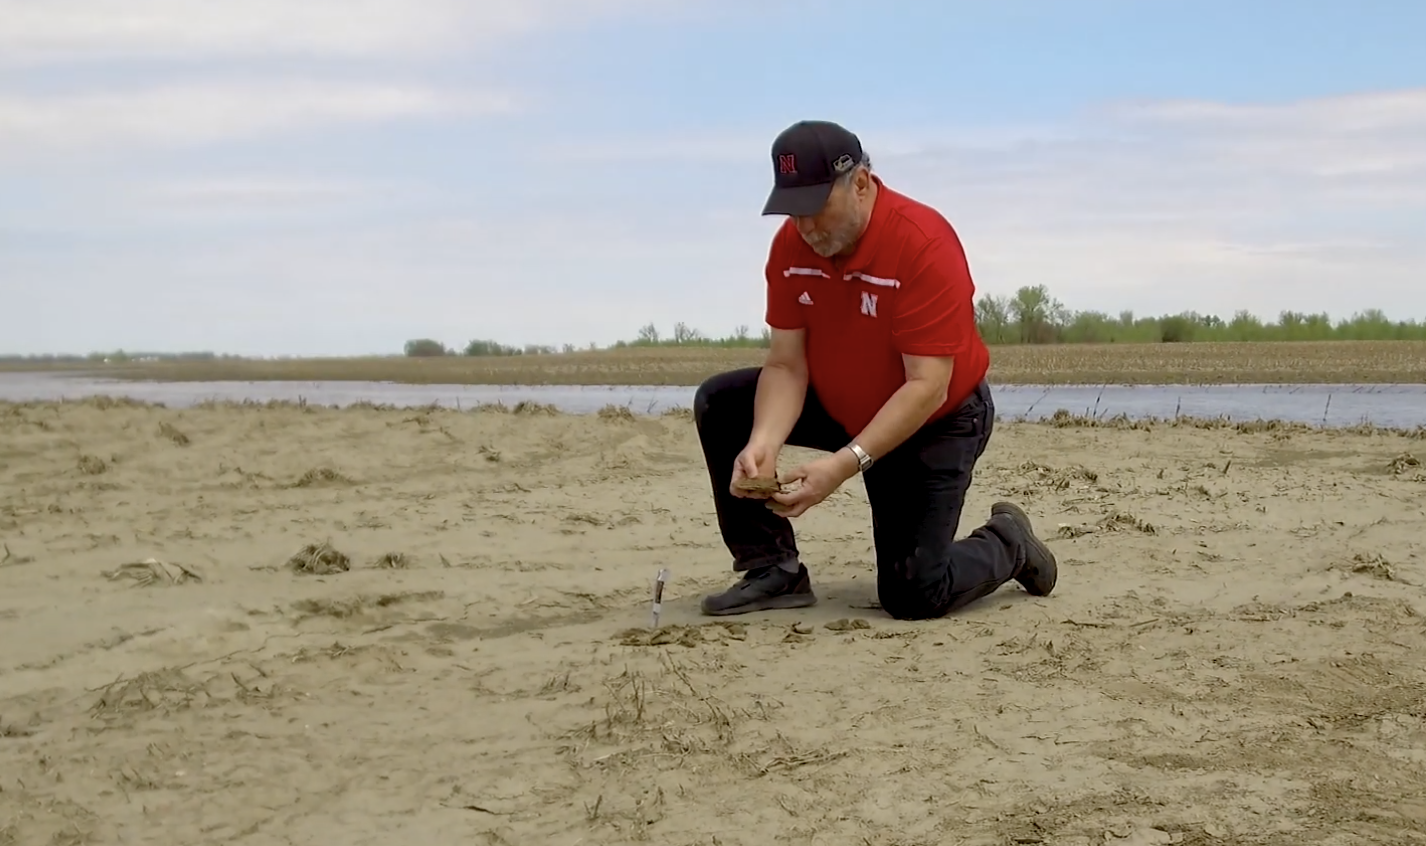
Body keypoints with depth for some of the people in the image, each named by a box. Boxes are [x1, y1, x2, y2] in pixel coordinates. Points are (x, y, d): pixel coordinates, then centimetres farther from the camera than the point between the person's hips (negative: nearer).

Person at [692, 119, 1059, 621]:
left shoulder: (925, 244, -31)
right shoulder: (792, 245, -13)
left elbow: (927, 389, -32)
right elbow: (785, 365, -13)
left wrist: (845, 463, -41)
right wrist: (762, 443, -32)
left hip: (934, 423, -6)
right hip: (839, 406, 6)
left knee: (913, 596, -14)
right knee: (719, 405, -11)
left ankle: (1007, 544, 19)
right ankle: (775, 571, -5)